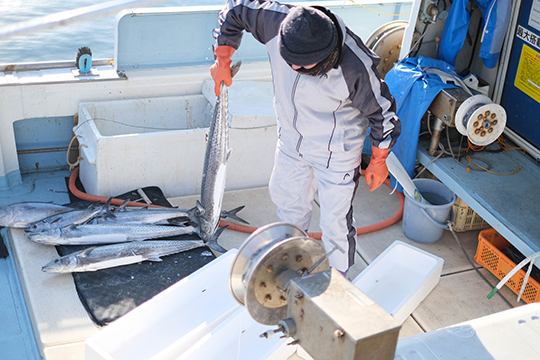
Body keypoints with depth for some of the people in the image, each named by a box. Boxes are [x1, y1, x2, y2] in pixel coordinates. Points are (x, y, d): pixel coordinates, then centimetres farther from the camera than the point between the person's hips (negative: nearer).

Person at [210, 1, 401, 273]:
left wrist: (379, 161, -6)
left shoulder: (354, 67, -35)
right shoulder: (277, 23, -26)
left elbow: (381, 112, -17)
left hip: (336, 153, -5)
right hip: (291, 141, 6)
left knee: (335, 223, 2)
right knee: (288, 200, 26)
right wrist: (222, 59, -5)